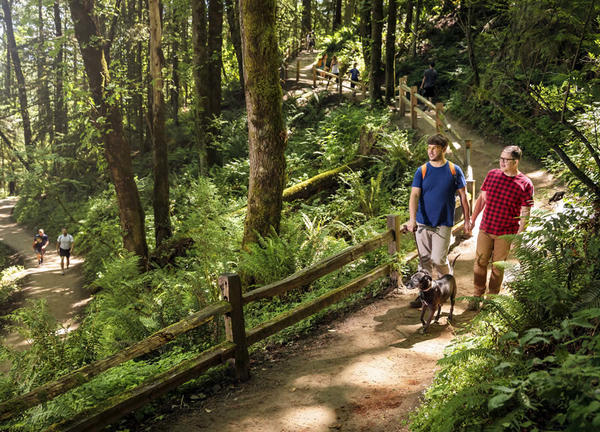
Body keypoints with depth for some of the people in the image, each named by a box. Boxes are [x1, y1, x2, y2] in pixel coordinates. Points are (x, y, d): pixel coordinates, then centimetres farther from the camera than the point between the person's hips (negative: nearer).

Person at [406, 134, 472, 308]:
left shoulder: (454, 170, -1)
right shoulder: (421, 171, 1)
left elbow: (463, 197, 6)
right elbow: (414, 195, -9)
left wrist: (467, 220, 5)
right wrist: (412, 219, -22)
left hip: (443, 224, -2)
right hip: (422, 223, 2)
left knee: (438, 259, -6)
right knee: (424, 260, 8)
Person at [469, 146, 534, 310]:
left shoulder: (525, 184, -9)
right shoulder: (492, 175, 2)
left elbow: (525, 214, -7)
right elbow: (481, 198, 13)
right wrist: (472, 219, 12)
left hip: (505, 234, -3)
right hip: (485, 229, 3)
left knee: (498, 266, 7)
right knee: (480, 262, 5)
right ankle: (477, 297, 19)